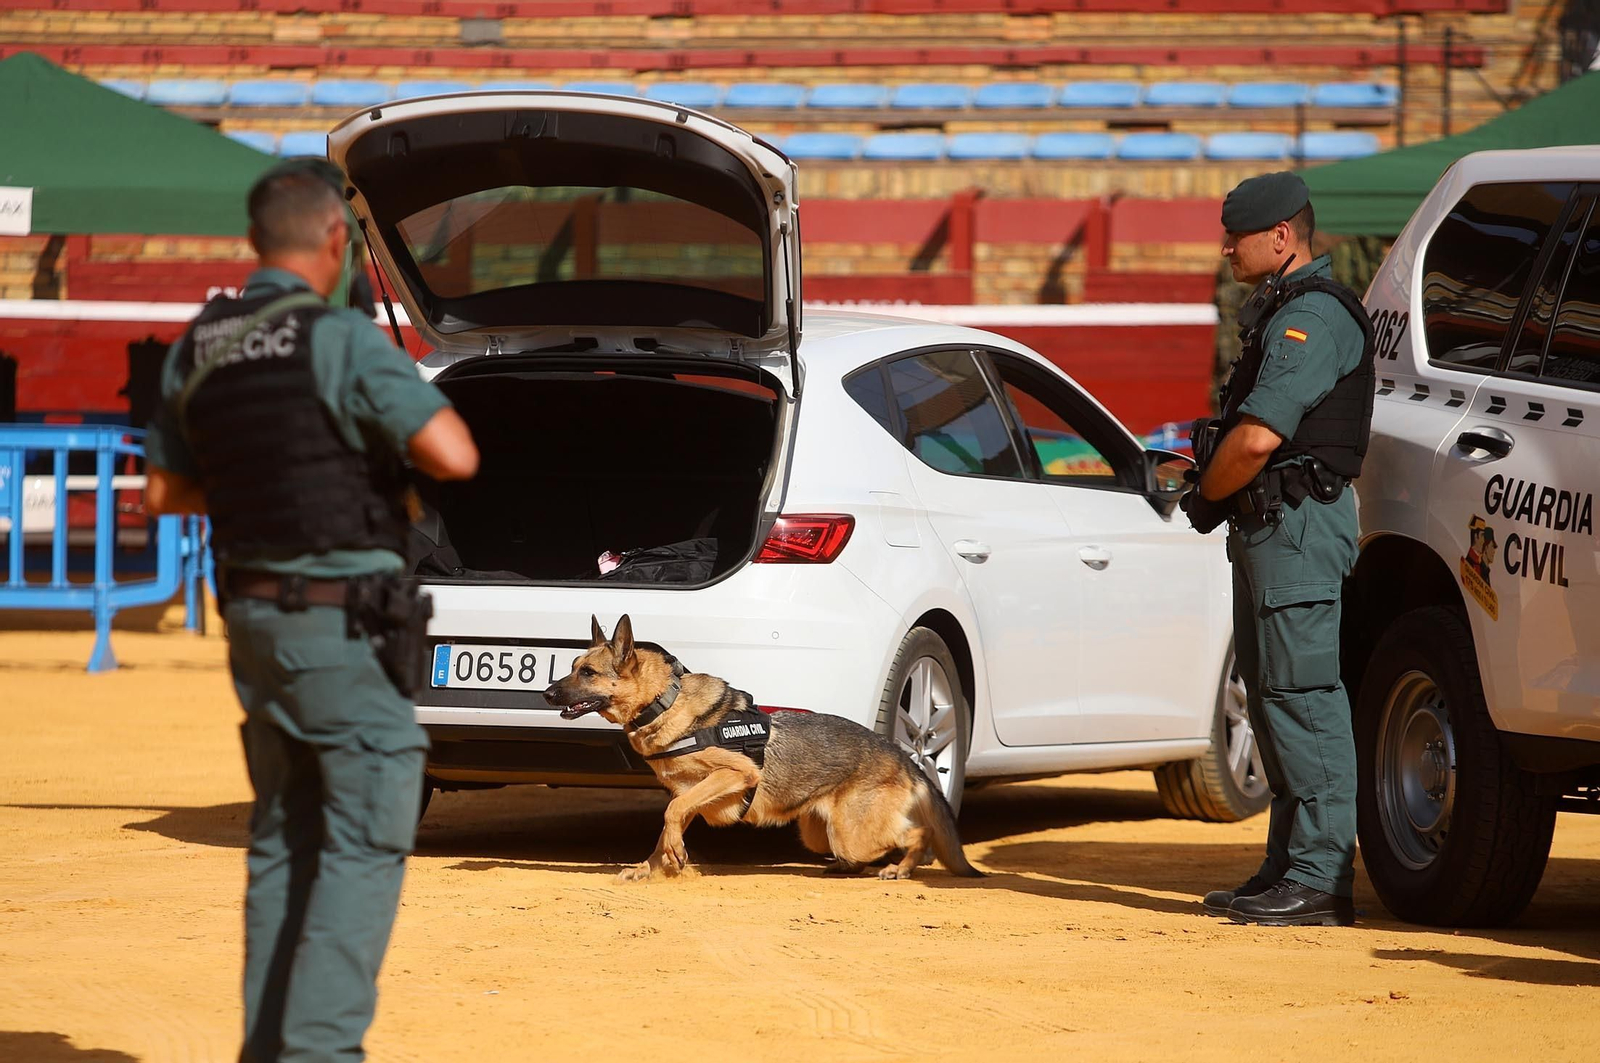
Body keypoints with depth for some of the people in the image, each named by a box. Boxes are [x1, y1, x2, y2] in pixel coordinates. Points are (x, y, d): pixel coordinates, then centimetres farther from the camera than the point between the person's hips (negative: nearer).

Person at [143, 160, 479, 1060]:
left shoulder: (198, 350, 7)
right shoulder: (340, 338, -16)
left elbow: (166, 492, 16)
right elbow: (455, 456, -21)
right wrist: (413, 413, 0)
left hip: (254, 614, 7)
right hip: (343, 621, -7)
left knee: (282, 842, 16)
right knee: (366, 841, -5)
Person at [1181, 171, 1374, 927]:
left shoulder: (1311, 317, -15)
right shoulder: (1280, 312, 19)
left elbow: (1259, 438, -23)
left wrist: (1206, 496, -7)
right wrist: (1214, 489, 5)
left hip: (1299, 524, -11)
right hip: (1269, 525, 11)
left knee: (1303, 695, -12)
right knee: (1272, 695, 13)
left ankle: (1321, 879, -13)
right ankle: (1289, 866, 18)